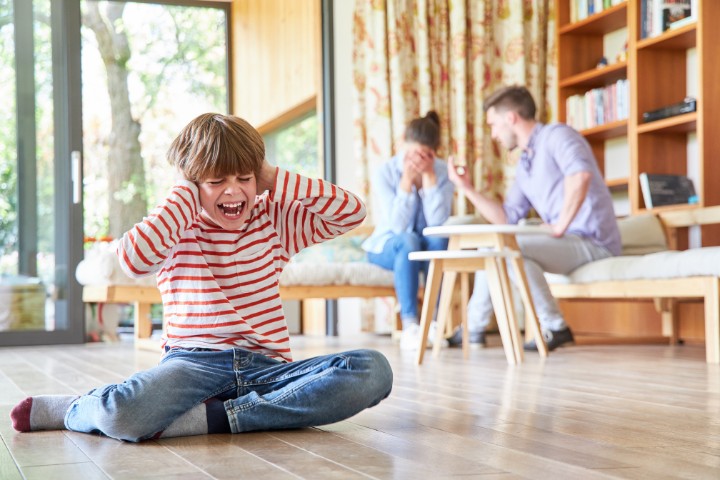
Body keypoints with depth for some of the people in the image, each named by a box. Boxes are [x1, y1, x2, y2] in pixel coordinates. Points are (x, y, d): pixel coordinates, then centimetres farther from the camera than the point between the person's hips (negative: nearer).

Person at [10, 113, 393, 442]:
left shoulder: (275, 221, 13)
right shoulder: (174, 231, 6)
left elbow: (352, 212, 3)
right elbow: (134, 259, -18)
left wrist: (276, 180, 2)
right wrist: (186, 194, -7)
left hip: (267, 367, 3)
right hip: (195, 363, -3)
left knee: (373, 371, -26)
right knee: (123, 416, -37)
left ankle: (213, 418, -24)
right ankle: (66, 410, 4)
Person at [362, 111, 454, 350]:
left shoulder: (442, 171, -8)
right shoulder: (385, 172, -13)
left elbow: (438, 222, -22)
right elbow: (398, 225, -23)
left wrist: (429, 176, -25)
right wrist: (407, 179, -27)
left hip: (430, 249, 2)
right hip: (387, 247, -2)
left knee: (438, 238, -33)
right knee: (409, 240, -36)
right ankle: (410, 325, -40)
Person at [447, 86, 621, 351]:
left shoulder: (556, 135, -10)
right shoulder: (524, 165, 17)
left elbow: (580, 175, -31)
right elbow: (506, 217, 15)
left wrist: (561, 226, -26)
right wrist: (468, 189, 12)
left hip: (593, 242, -9)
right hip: (568, 242, 9)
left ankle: (554, 327, -18)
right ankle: (474, 328, 20)